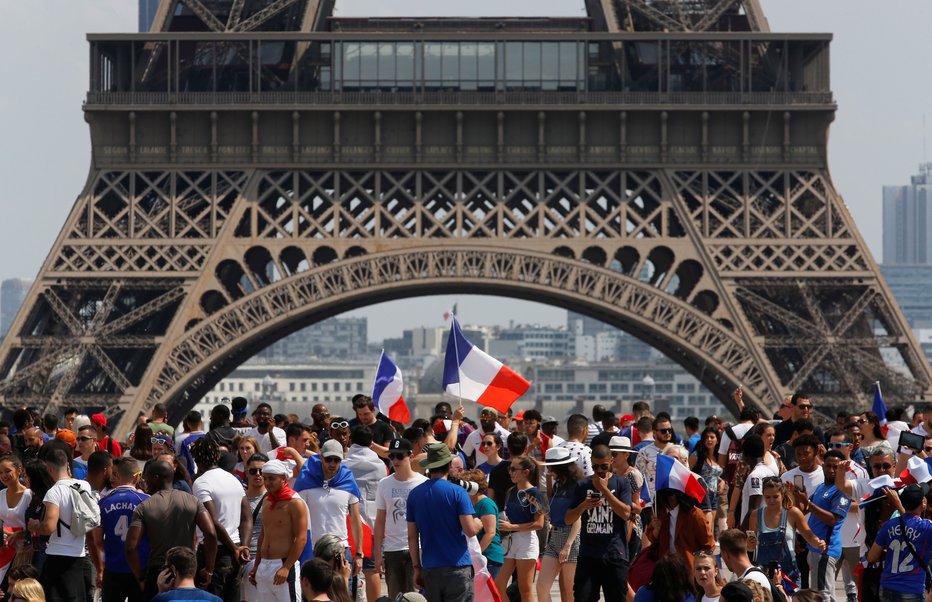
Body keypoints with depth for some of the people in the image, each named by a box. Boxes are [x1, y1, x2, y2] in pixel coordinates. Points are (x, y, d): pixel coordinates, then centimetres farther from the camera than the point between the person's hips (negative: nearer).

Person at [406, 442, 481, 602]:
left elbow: (412, 537, 7)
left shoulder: (414, 494, 6)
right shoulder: (457, 492, -8)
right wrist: (479, 523, 10)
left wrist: (417, 568, 13)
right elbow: (470, 530, -13)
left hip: (429, 569, 4)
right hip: (457, 567, -4)